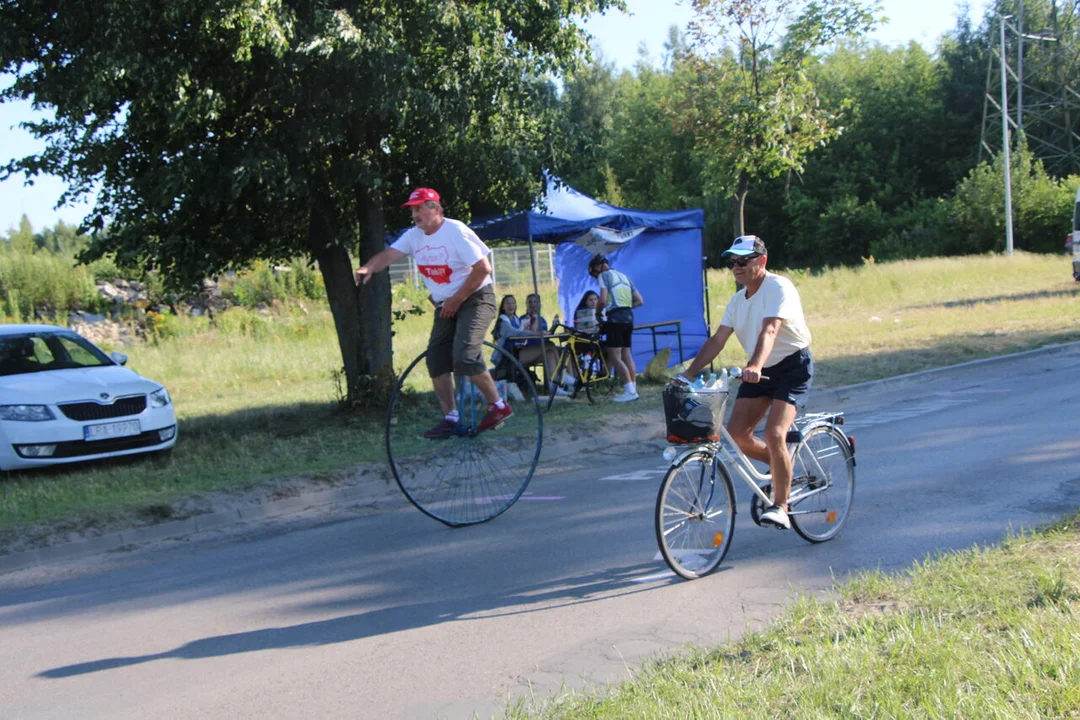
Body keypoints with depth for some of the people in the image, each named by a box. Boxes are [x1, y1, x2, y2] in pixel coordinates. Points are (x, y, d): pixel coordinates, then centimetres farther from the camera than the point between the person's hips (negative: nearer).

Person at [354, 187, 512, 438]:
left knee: (464, 356, -23)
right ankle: (451, 417, 9)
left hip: (475, 299, -8)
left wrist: (457, 300, -18)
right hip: (446, 305, 8)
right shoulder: (414, 236, 2)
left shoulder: (456, 232, -18)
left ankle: (498, 406, -7)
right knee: (436, 360, 0)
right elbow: (389, 254, -10)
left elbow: (483, 268, -20)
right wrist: (368, 268, -32)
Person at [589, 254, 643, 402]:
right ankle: (633, 389, 8)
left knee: (614, 357, -7)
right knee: (627, 356, 10)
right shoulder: (623, 276, 22)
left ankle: (629, 390, -13)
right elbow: (640, 301, 18)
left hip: (616, 317, -8)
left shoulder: (604, 275, -1)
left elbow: (603, 299, -13)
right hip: (628, 316, 8)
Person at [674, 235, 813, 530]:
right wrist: (688, 373, -7)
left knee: (774, 433, -22)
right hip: (760, 371, 7)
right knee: (737, 434, -4)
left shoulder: (778, 287, -17)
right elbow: (717, 339, 3)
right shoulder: (738, 299, 7)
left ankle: (780, 506, -10)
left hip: (792, 366, -7)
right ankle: (783, 468, 23)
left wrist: (755, 366, -49)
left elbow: (769, 331, -33)